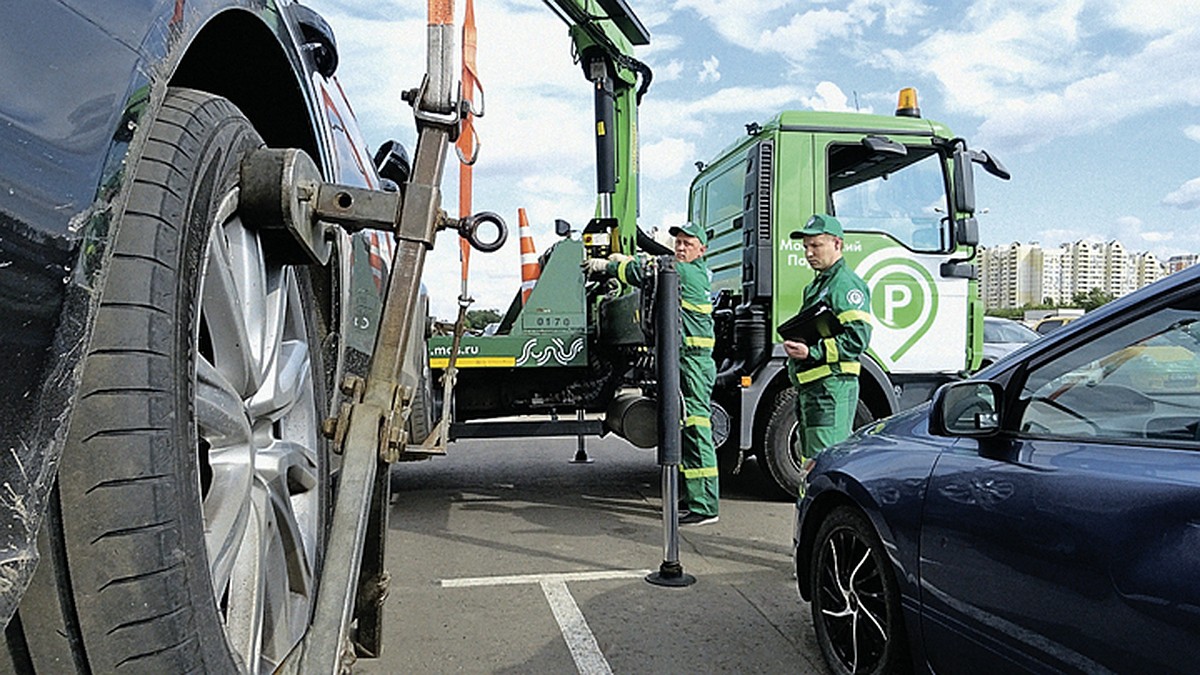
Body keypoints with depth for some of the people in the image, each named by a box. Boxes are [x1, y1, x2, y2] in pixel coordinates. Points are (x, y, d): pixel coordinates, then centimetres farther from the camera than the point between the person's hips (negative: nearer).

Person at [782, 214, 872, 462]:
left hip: (832, 387, -10)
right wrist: (795, 346, 14)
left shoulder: (847, 284, -9)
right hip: (810, 387, 11)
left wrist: (812, 352, -25)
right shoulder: (815, 287, 23)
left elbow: (857, 338, -19)